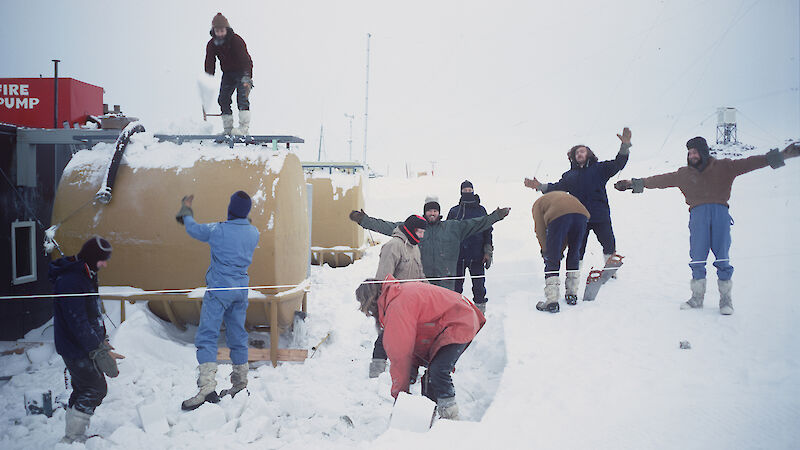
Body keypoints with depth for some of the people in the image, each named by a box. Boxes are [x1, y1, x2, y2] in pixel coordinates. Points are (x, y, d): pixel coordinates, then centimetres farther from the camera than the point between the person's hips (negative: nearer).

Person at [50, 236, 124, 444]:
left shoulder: (85, 276, 11)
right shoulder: (70, 281, -22)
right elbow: (78, 322, -25)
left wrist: (102, 340, 18)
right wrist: (100, 351, -24)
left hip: (85, 346, 10)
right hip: (76, 348, -10)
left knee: (83, 390, 15)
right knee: (96, 388, -7)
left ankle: (74, 437, 26)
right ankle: (72, 438, 2)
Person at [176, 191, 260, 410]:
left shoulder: (218, 231, -11)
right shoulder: (254, 233, 2)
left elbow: (192, 228, 6)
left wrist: (186, 210, 24)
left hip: (219, 288, -6)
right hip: (241, 288, 6)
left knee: (207, 336, -8)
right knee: (237, 335, 16)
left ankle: (207, 387, -19)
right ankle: (240, 382, 25)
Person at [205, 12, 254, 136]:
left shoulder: (236, 40, -23)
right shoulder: (211, 45, -6)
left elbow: (245, 58, -32)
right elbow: (210, 64, -5)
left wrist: (247, 76, -47)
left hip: (242, 71, -6)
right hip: (228, 73, 6)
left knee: (242, 98, -21)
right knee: (223, 99, -3)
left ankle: (244, 128, -26)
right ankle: (227, 129, 3)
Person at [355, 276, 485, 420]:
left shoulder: (398, 307, -25)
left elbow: (400, 353, -21)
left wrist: (399, 392, -10)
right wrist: (413, 369, 3)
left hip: (460, 325, -11)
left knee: (437, 371, -21)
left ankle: (451, 417, -10)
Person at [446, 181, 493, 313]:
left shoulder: (481, 210, 7)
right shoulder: (454, 211, 6)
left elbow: (488, 231, 9)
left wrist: (488, 252, 3)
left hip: (477, 256, 0)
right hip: (458, 255, 0)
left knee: (479, 285, 3)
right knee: (456, 285, 5)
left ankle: (480, 310, 14)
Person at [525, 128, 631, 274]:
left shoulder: (599, 168, 10)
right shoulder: (570, 175, 18)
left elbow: (618, 164, 2)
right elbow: (557, 187, 17)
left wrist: (625, 145, -12)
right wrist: (540, 186, 4)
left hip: (601, 215, -1)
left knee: (609, 244, 6)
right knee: (577, 248, 4)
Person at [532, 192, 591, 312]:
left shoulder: (538, 203, 31)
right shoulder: (564, 195, 44)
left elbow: (540, 231, 18)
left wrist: (546, 251, 27)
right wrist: (561, 250, 33)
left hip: (559, 216, -5)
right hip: (581, 213, 5)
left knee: (552, 261, 4)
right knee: (574, 255, 23)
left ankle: (552, 301, 0)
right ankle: (572, 295, 28)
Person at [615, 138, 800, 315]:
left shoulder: (723, 167, 11)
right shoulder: (684, 174, 16)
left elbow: (748, 163, 7)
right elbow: (661, 180, 16)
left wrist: (781, 155, 1)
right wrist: (635, 183, 11)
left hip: (720, 212, -1)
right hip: (698, 213, 1)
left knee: (722, 258, -3)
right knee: (697, 258, -2)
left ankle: (725, 298, 7)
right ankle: (697, 297, 7)